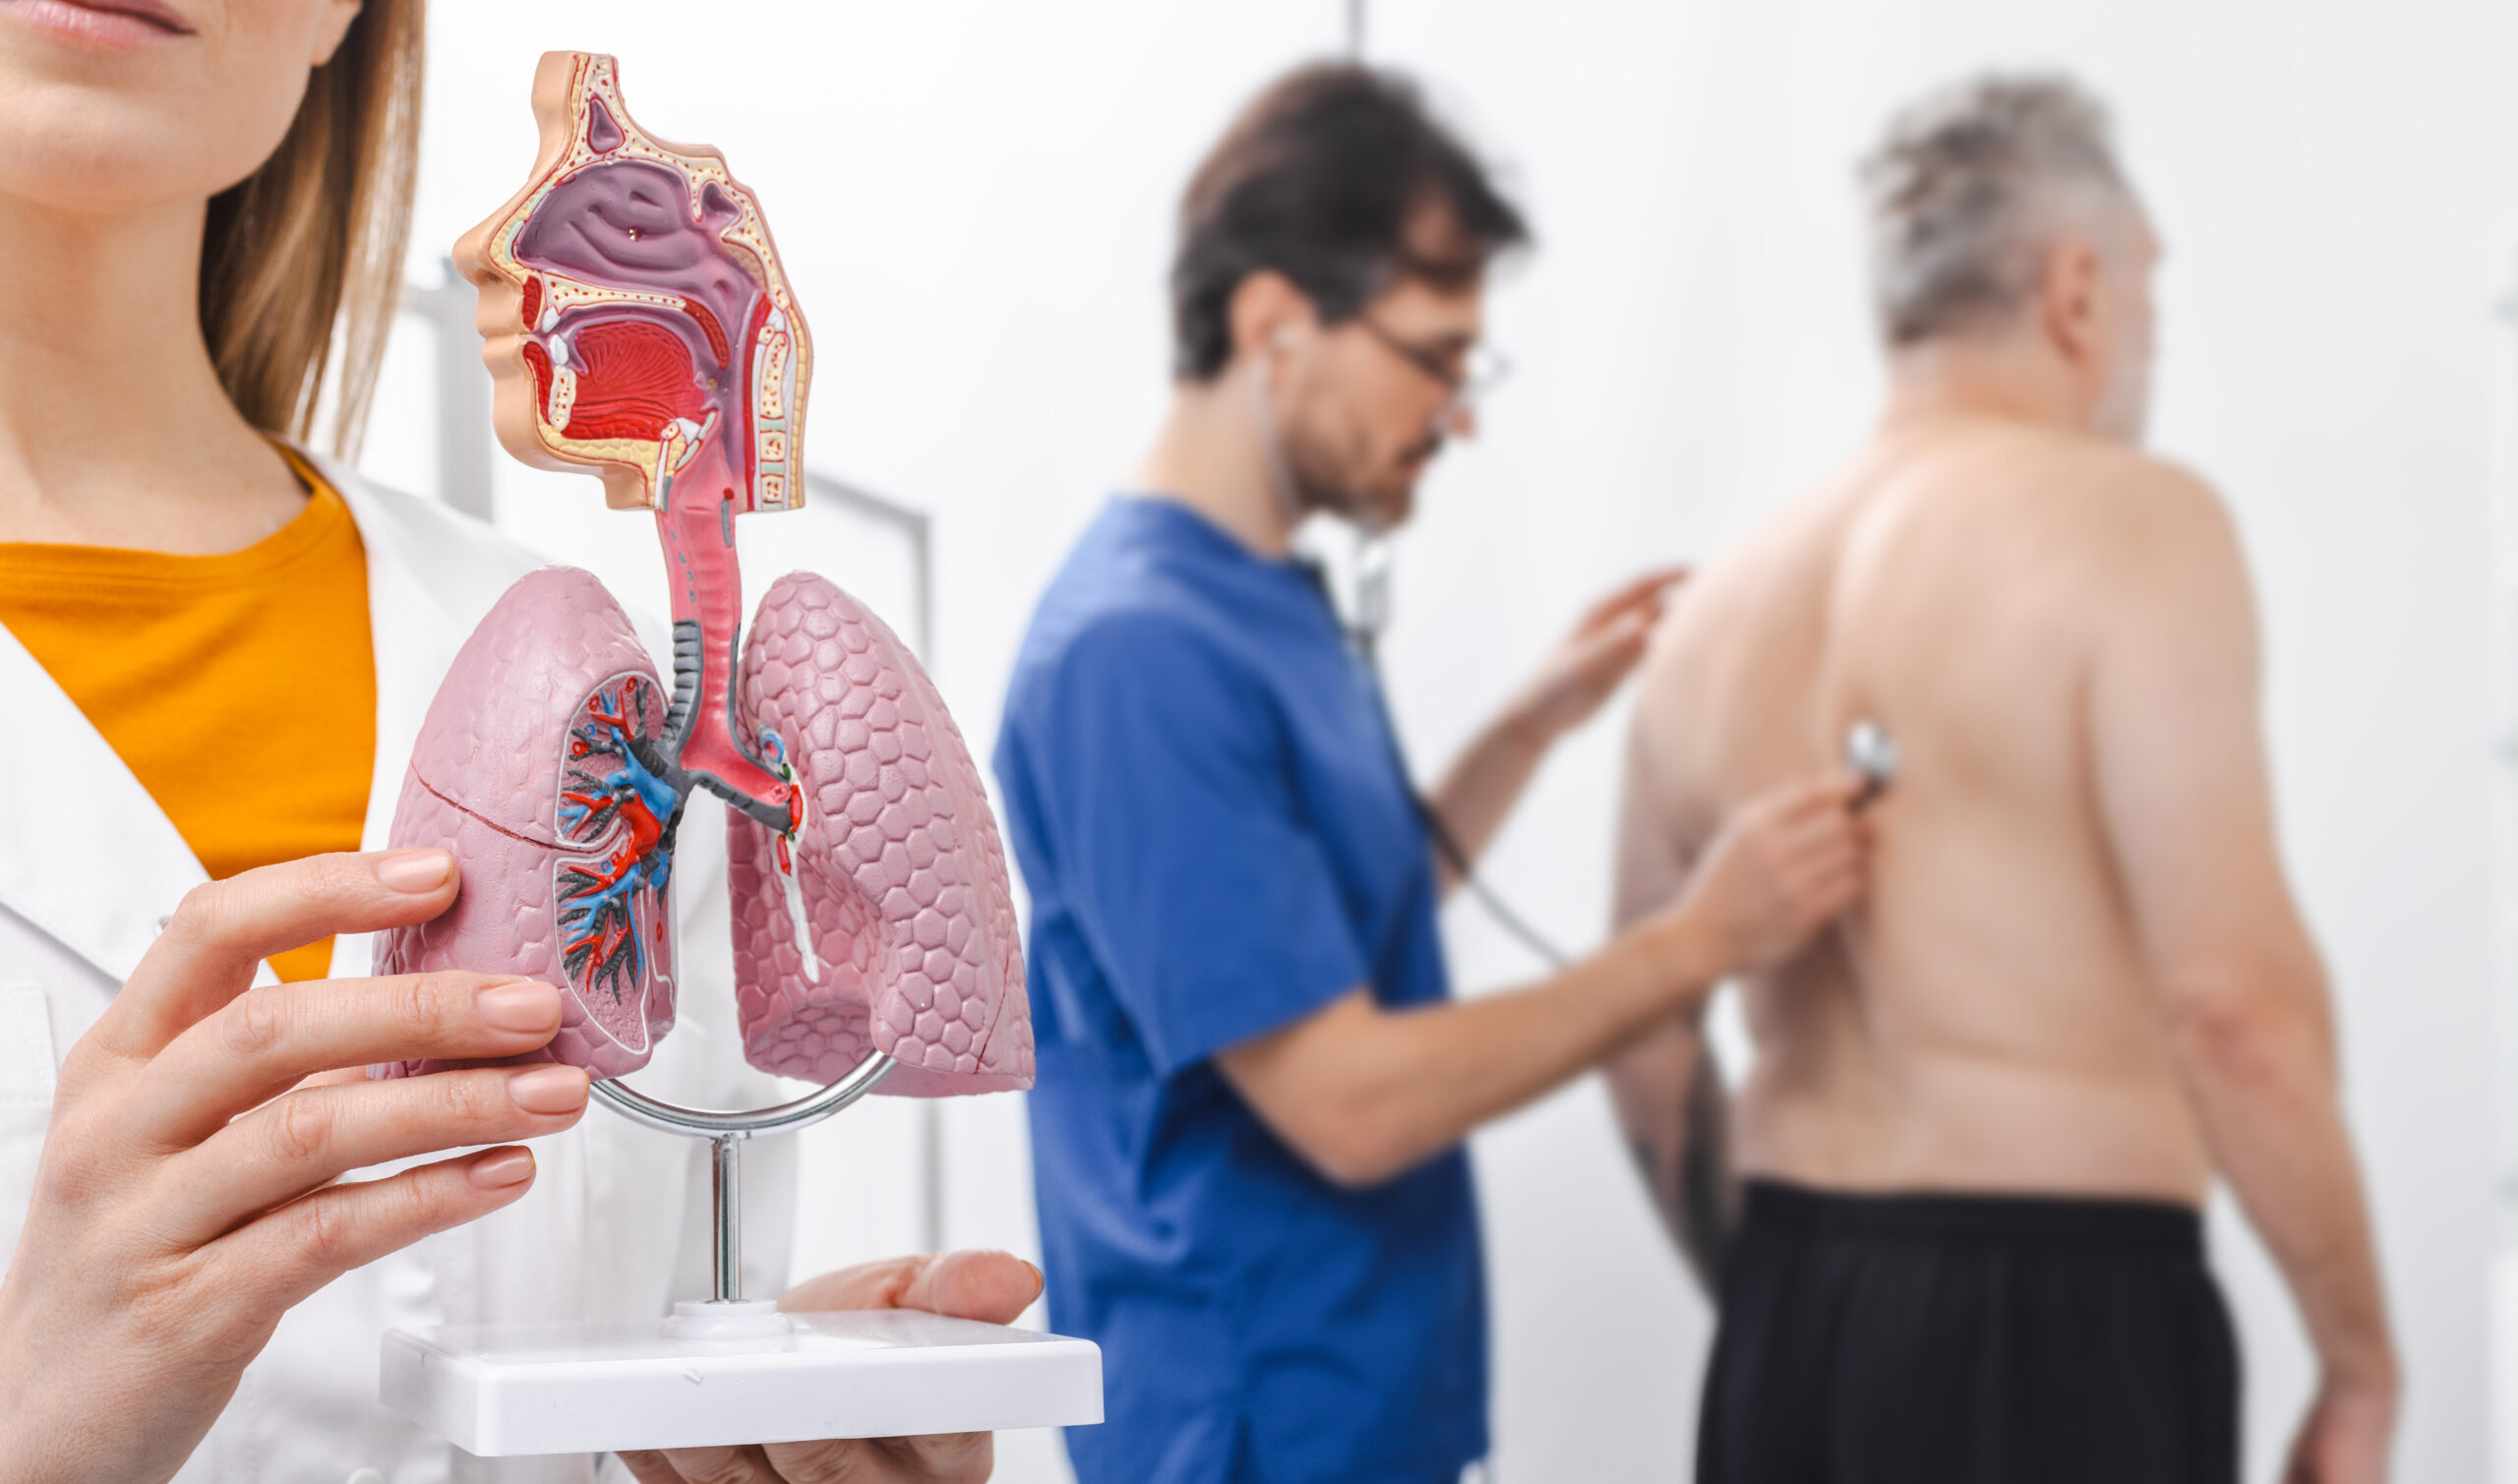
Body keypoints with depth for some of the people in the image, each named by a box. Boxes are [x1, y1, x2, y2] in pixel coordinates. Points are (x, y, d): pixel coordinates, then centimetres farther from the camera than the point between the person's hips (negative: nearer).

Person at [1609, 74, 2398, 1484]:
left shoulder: (1723, 602, 11)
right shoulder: (2127, 521, -9)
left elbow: (1649, 1054, 16)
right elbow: (2233, 995, -17)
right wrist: (2361, 1363, -7)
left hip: (1790, 1320, 7)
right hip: (2062, 1317, -6)